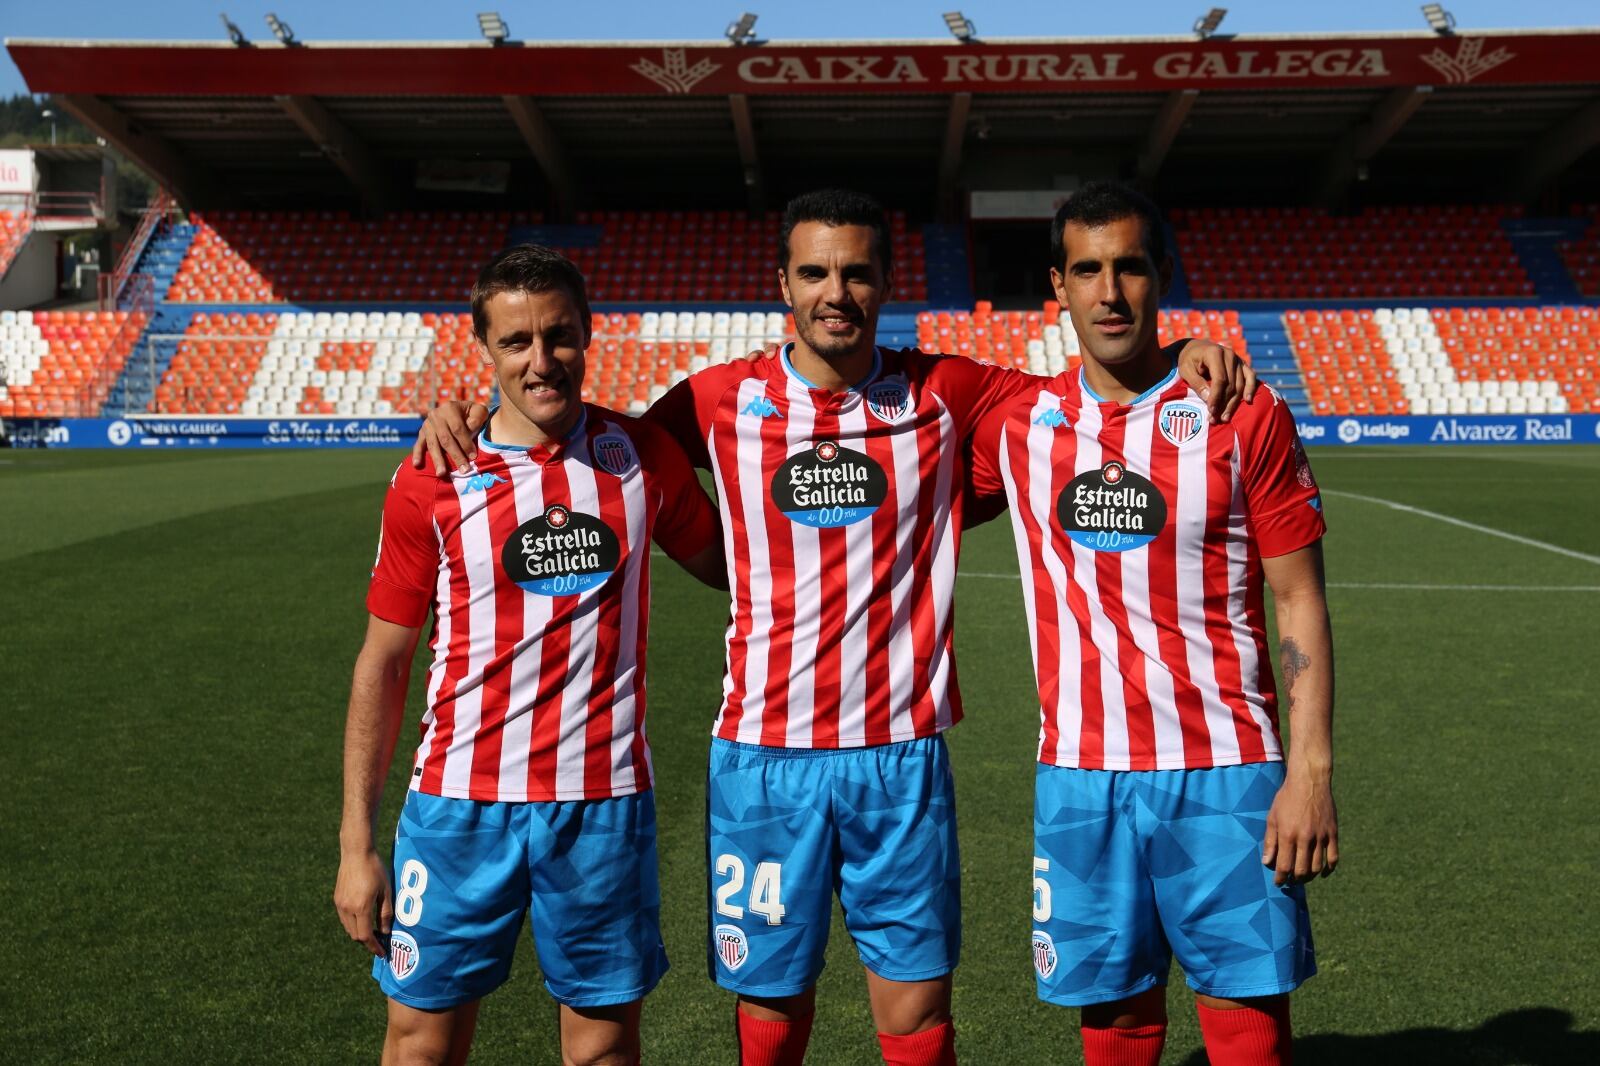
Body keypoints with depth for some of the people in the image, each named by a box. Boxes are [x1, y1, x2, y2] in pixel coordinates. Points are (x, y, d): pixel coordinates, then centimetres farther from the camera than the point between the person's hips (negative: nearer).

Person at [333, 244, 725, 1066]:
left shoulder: (643, 457, 1)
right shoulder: (431, 482, -3)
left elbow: (729, 566, 17)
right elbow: (382, 664, 2)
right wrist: (356, 844, 0)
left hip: (605, 805, 1)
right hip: (461, 805, 0)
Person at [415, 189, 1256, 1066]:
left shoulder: (944, 394, 2)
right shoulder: (723, 400, 1)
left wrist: (1182, 357, -7)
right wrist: (469, 417, 2)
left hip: (903, 754, 0)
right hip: (763, 755, 0)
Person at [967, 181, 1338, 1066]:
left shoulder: (1246, 416, -2)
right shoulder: (1018, 422, 4)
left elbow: (1300, 602, -2)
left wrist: (1311, 769, -8)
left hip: (1224, 776, -2)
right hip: (1080, 777, 2)